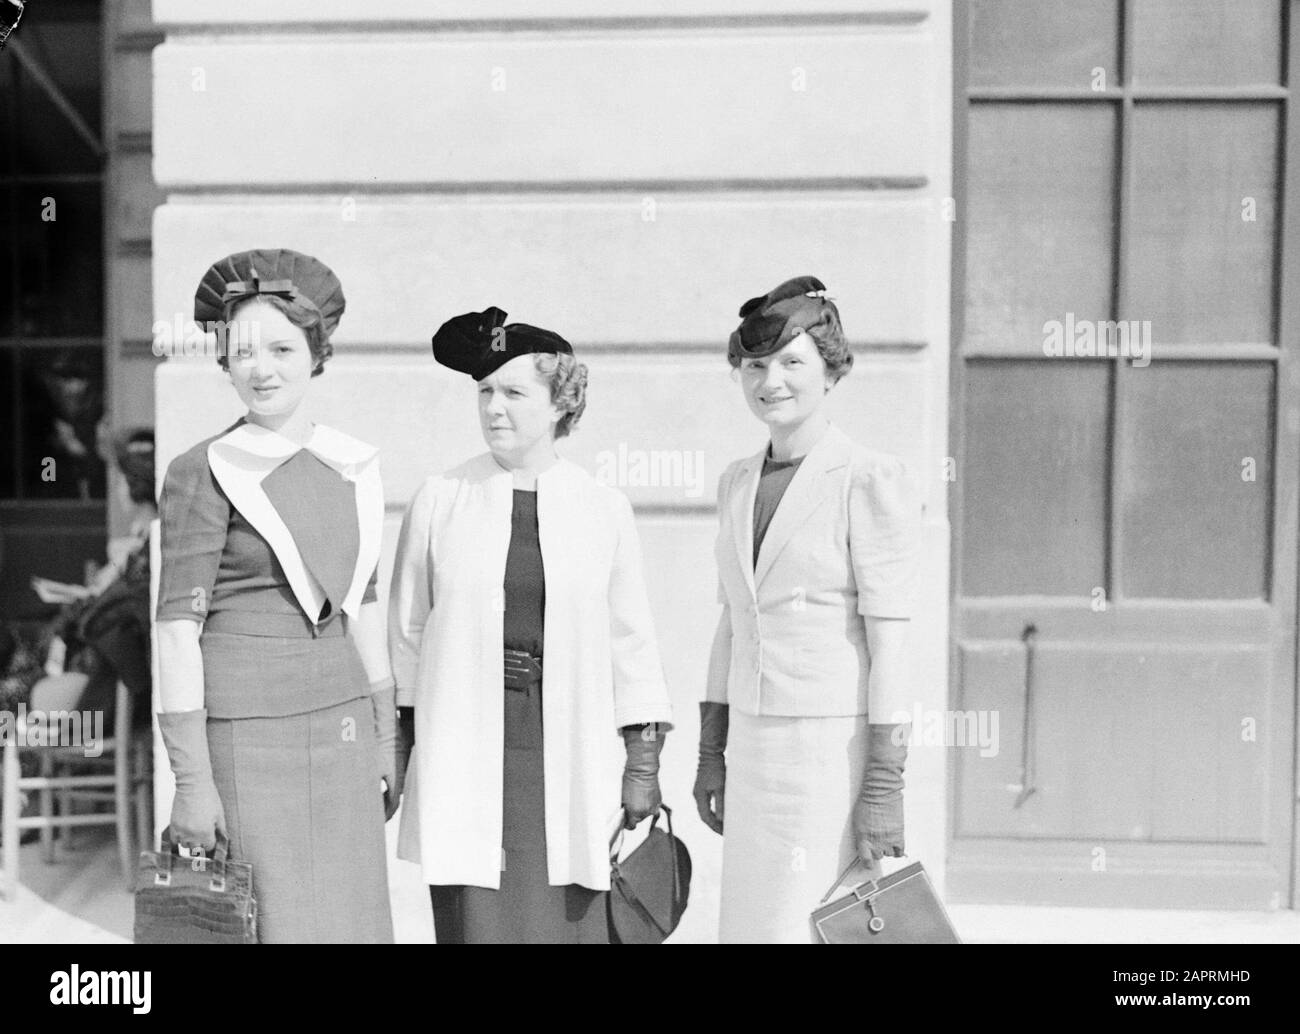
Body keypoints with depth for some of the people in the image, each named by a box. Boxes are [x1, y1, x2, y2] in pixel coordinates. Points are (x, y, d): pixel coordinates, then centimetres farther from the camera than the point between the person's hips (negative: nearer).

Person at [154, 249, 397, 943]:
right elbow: (178, 625, -11)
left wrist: (385, 737, 15)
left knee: (352, 917, 9)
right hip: (246, 730, -5)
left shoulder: (352, 467, 8)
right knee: (269, 924, -2)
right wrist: (191, 779, -14)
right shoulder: (205, 472, -8)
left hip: (341, 725, 6)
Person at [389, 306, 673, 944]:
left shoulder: (605, 510, 3)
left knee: (569, 922, 0)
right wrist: (399, 743, 6)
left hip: (570, 758, 0)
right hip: (463, 753, 0)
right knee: (476, 918, 0)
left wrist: (643, 761, 4)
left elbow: (630, 641, 6)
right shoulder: (439, 499, 3)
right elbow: (406, 632, 8)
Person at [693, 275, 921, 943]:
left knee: (809, 929, -5)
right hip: (755, 745, 7)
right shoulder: (737, 483, 10)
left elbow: (891, 643, -13)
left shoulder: (872, 481, -10)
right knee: (748, 923, 10)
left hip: (836, 748, -6)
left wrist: (885, 786, -15)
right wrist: (711, 754, 15)